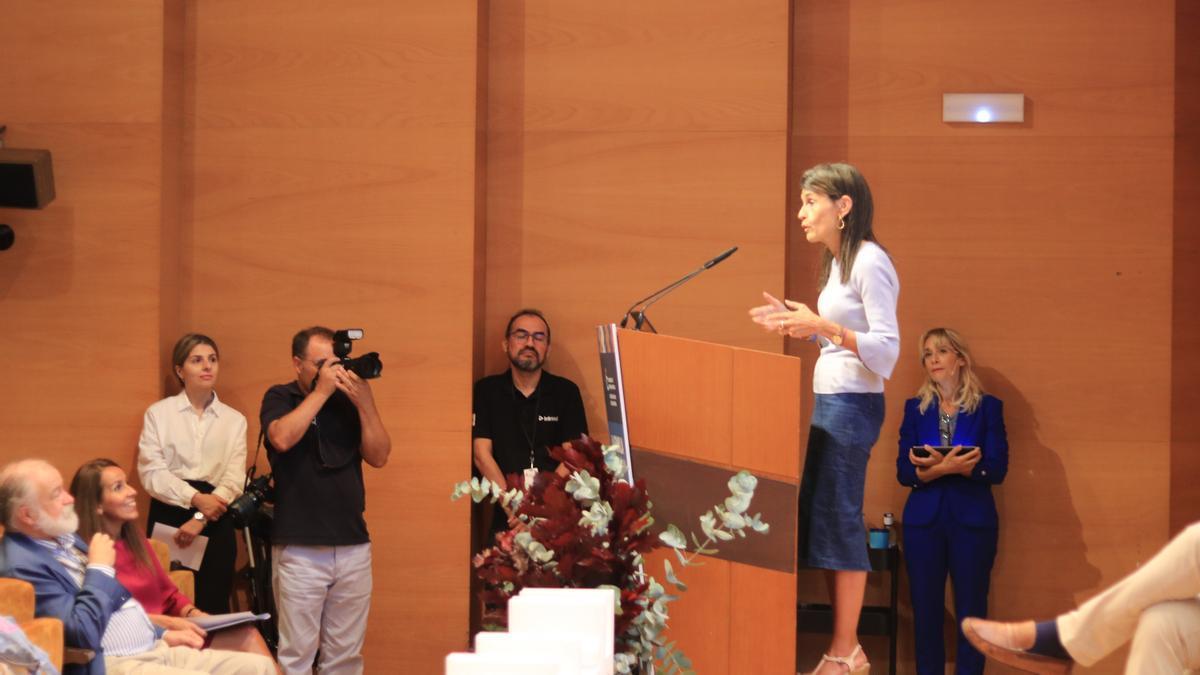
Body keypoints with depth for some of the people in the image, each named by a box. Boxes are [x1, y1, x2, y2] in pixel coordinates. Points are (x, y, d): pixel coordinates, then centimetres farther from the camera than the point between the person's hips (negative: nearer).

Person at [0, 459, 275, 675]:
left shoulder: (63, 539, 17)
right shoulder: (23, 565, -15)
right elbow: (83, 634, -23)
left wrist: (162, 634, 20)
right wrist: (99, 568, -12)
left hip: (155, 649, 10)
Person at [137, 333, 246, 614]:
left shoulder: (234, 420, 9)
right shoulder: (158, 414, 5)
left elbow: (234, 479, -1)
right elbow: (152, 472, -6)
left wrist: (201, 518, -15)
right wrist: (196, 498, -17)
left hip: (215, 523, 1)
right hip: (168, 516, -1)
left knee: (213, 608, 1)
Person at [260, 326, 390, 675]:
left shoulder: (348, 402, 11)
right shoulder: (280, 398, 4)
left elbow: (379, 456, 3)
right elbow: (282, 438, -17)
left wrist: (365, 403, -7)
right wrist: (321, 392, -12)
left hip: (353, 547, 4)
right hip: (299, 550, -3)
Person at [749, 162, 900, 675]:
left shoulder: (869, 262, -13)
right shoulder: (839, 263, 15)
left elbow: (887, 349, -19)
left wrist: (824, 326, -29)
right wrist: (799, 323, 12)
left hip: (853, 403, -10)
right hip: (828, 402, 10)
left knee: (838, 521, -8)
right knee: (817, 519, 10)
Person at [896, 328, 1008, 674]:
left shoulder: (988, 407, 4)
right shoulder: (915, 408, 10)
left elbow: (997, 469, -6)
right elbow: (904, 471, 2)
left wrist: (939, 467, -19)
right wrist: (941, 469, -19)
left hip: (972, 520, -2)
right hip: (924, 519, 2)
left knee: (971, 610, -2)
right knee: (926, 610, 1)